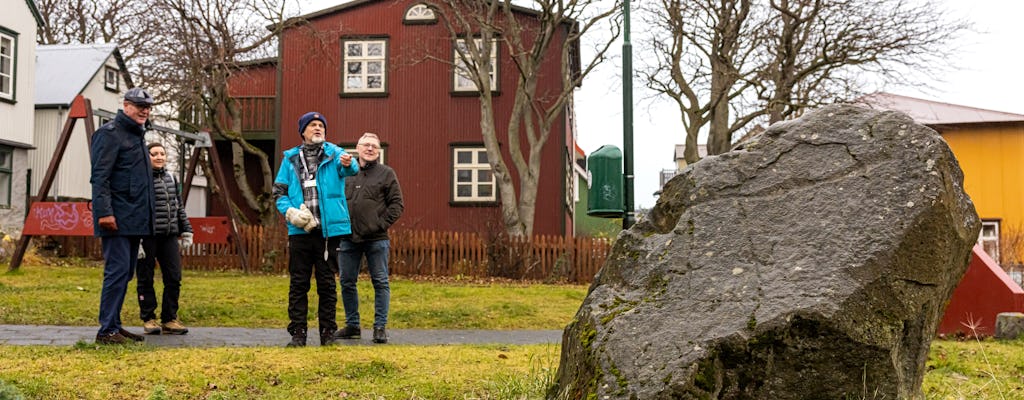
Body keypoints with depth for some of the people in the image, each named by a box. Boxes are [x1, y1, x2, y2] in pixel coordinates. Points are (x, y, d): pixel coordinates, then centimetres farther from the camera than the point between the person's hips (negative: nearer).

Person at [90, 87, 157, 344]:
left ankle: (114, 326, 19)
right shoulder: (110, 133, -7)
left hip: (135, 220, 9)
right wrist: (105, 212, -24)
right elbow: (100, 177, -15)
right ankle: (107, 331, -6)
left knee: (125, 273, 12)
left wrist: (146, 216, 19)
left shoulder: (138, 135, 21)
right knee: (117, 271, -10)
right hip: (117, 218, -9)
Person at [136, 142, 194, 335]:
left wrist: (186, 230, 17)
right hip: (147, 236, -6)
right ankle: (148, 319, 14)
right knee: (146, 279, 4)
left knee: (173, 278, 3)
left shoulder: (171, 178, 14)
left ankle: (170, 319, 12)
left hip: (169, 236, 6)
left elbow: (179, 206, 21)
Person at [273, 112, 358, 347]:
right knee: (298, 283, 5)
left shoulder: (334, 154, 2)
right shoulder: (291, 158, 9)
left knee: (327, 283, 6)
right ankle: (298, 332, 11)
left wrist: (348, 164, -46)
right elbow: (279, 191, 10)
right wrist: (290, 212, -9)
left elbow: (349, 169, -21)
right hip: (300, 231, 2)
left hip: (328, 229, -1)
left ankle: (328, 332, 14)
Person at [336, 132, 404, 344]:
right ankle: (352, 326, 20)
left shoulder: (386, 173, 4)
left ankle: (380, 327, 6)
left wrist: (382, 224, -8)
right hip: (348, 238, 3)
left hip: (376, 239, -3)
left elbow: (397, 204, 1)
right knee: (347, 283, 8)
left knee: (380, 283, 0)